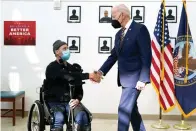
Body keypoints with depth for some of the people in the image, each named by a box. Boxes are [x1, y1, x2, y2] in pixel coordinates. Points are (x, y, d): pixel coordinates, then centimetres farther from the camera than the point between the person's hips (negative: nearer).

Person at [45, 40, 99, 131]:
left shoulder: (72, 68, 13)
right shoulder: (52, 68, -4)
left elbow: (79, 87, 10)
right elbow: (67, 76, -23)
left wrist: (78, 99, -12)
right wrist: (88, 75, -28)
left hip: (70, 102, 4)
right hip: (55, 102, -3)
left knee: (83, 117, -27)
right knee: (59, 119, -34)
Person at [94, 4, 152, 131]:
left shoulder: (140, 29, -11)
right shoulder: (119, 34, 12)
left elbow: (146, 56, -16)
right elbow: (114, 55, 14)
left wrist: (143, 79, -21)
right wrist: (101, 71, 3)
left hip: (134, 78, -8)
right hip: (125, 78, 8)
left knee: (124, 109, -8)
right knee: (132, 109, 16)